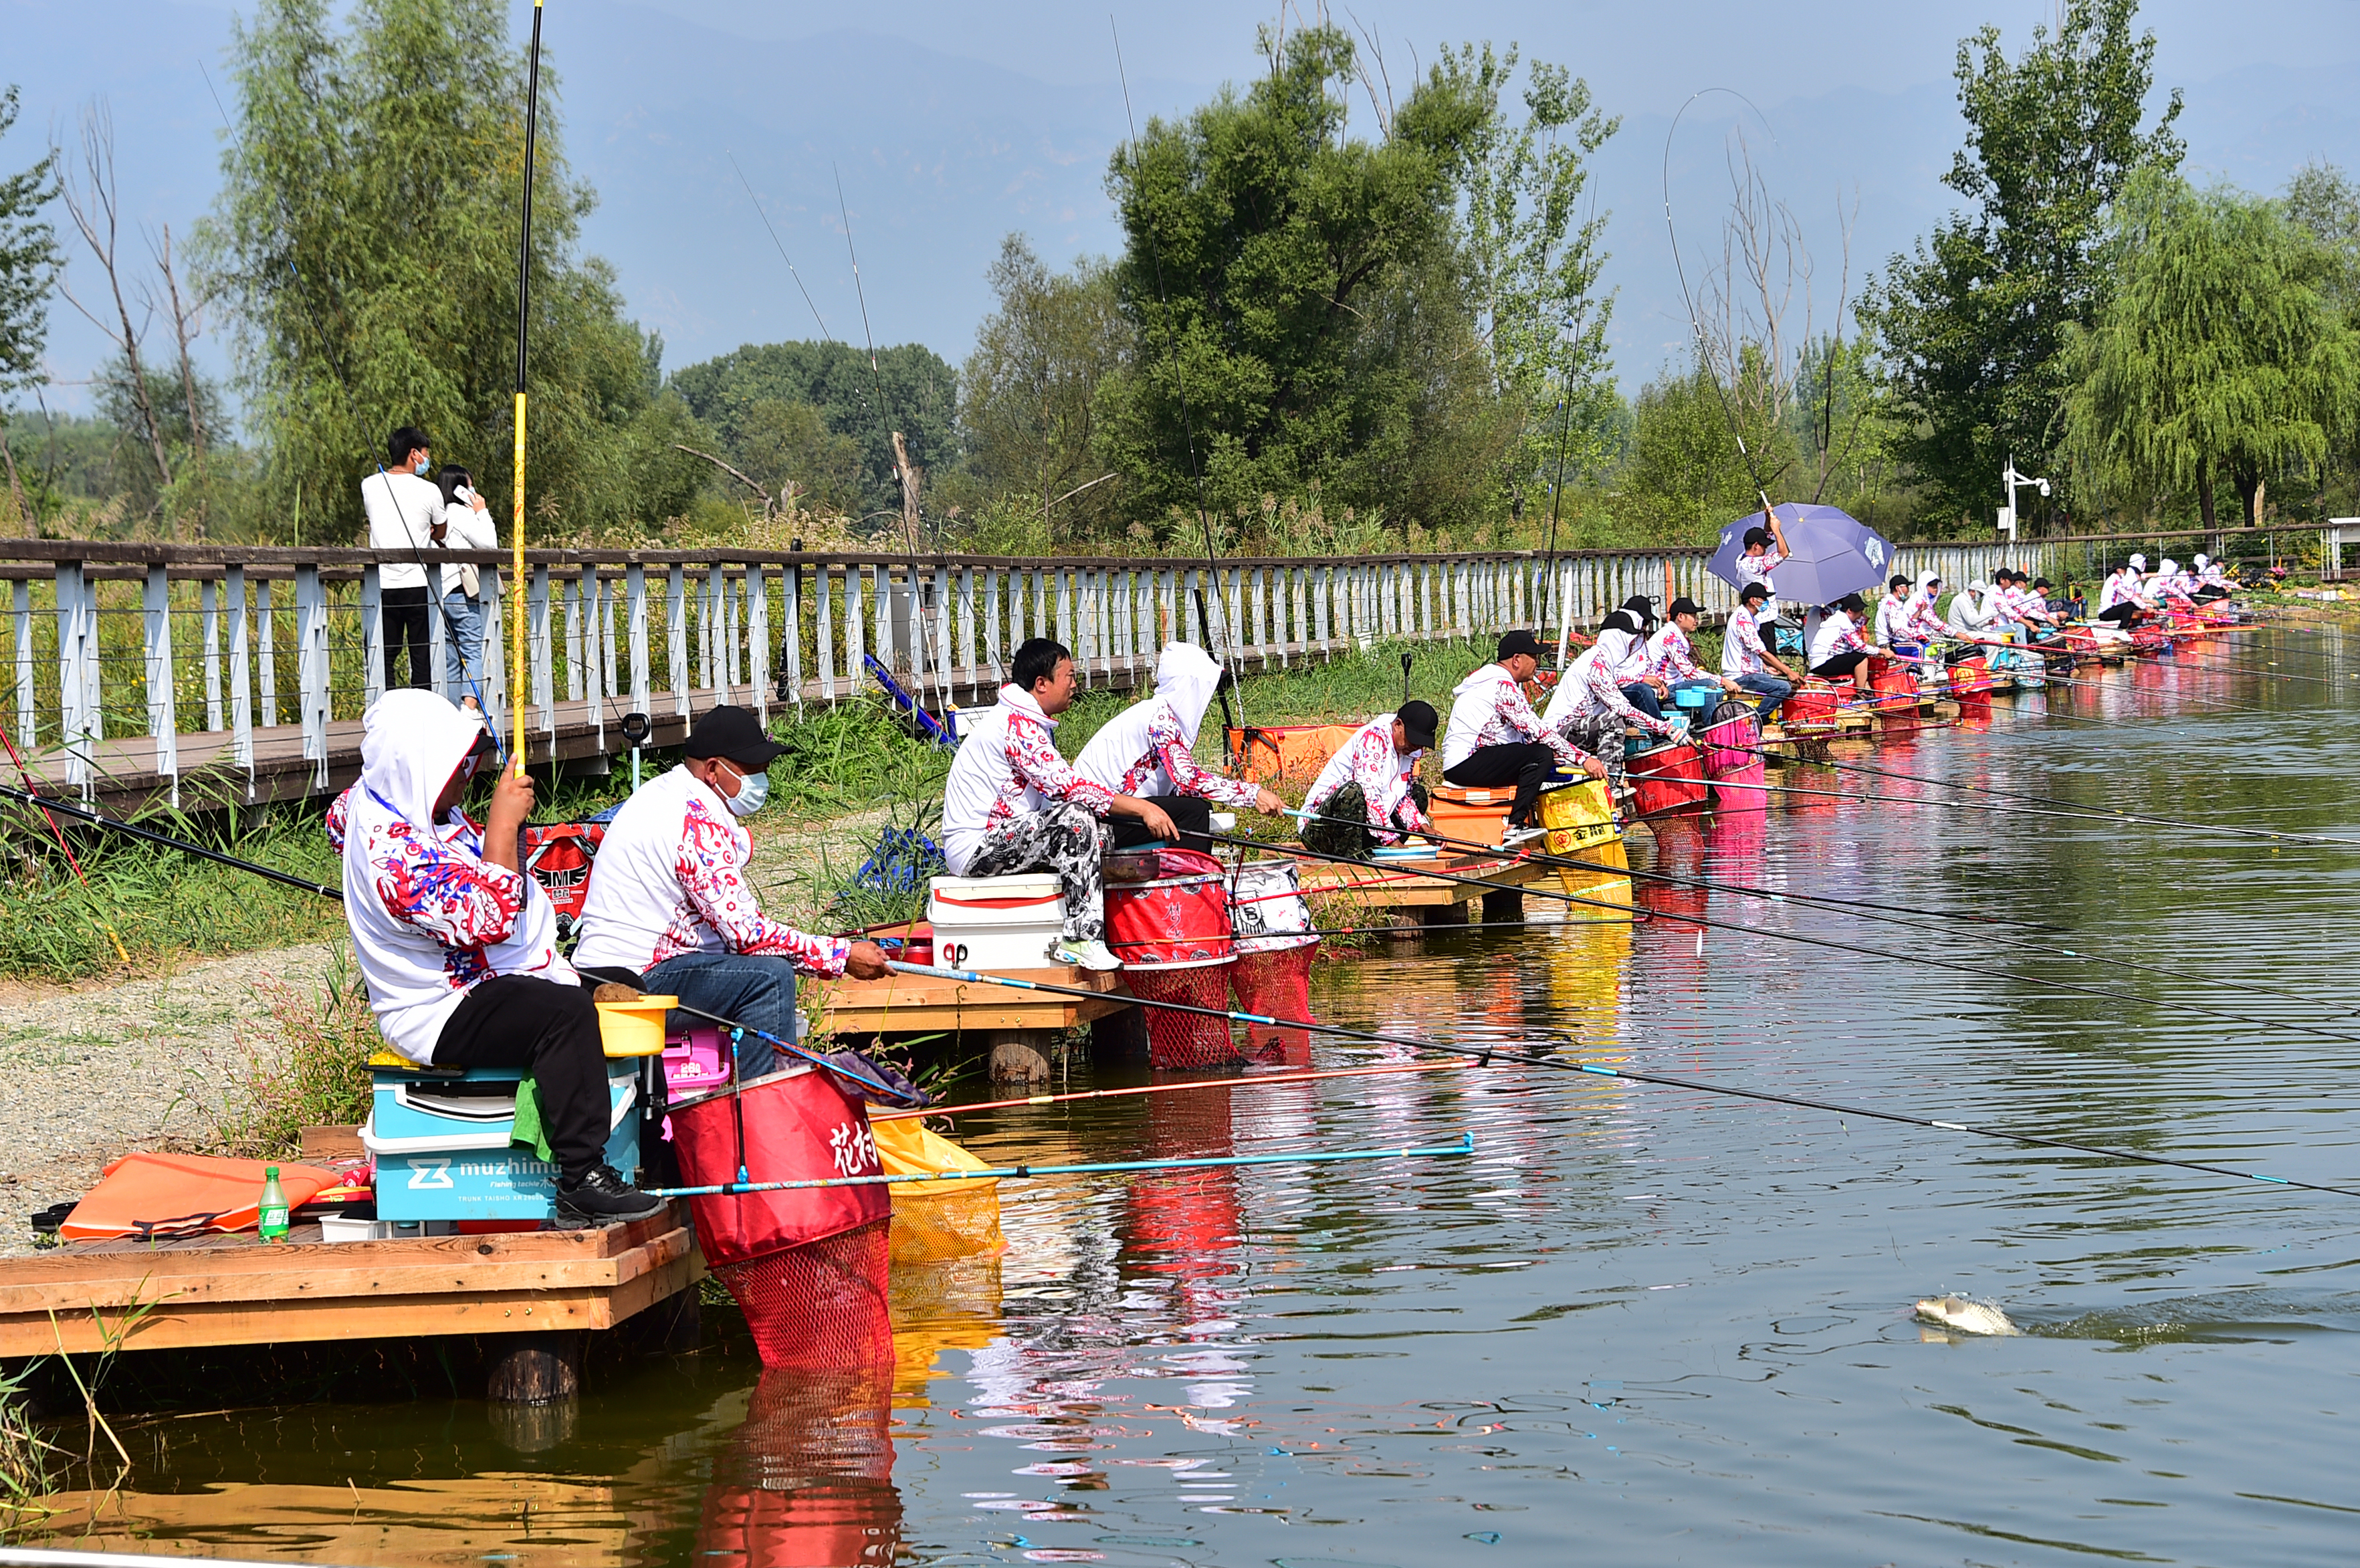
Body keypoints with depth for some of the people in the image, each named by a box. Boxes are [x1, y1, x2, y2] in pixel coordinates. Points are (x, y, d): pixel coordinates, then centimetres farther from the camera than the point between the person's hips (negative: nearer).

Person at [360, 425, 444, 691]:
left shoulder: (370, 486, 2)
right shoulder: (429, 491, -6)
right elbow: (440, 533, 9)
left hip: (382, 585, 2)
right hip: (418, 583, -2)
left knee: (385, 656, 5)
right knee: (422, 656, 4)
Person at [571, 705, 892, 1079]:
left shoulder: (662, 793, 15)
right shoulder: (699, 824, -18)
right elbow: (746, 932, -23)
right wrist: (843, 955, -17)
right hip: (635, 979, -11)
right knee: (770, 976, -22)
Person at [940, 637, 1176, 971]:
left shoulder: (1029, 722, 17)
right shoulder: (1016, 725, -17)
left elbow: (1059, 788, 17)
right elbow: (1068, 787, -24)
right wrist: (1142, 808, -22)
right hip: (976, 847, -11)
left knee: (1100, 830, 7)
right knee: (1076, 818, -25)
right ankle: (1082, 939, -25)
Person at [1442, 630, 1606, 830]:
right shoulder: (1503, 686, -13)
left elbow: (1529, 733, 17)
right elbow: (1538, 731, -19)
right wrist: (1584, 759, -19)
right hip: (1465, 766, -10)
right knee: (1540, 755, -21)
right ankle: (1515, 826, -25)